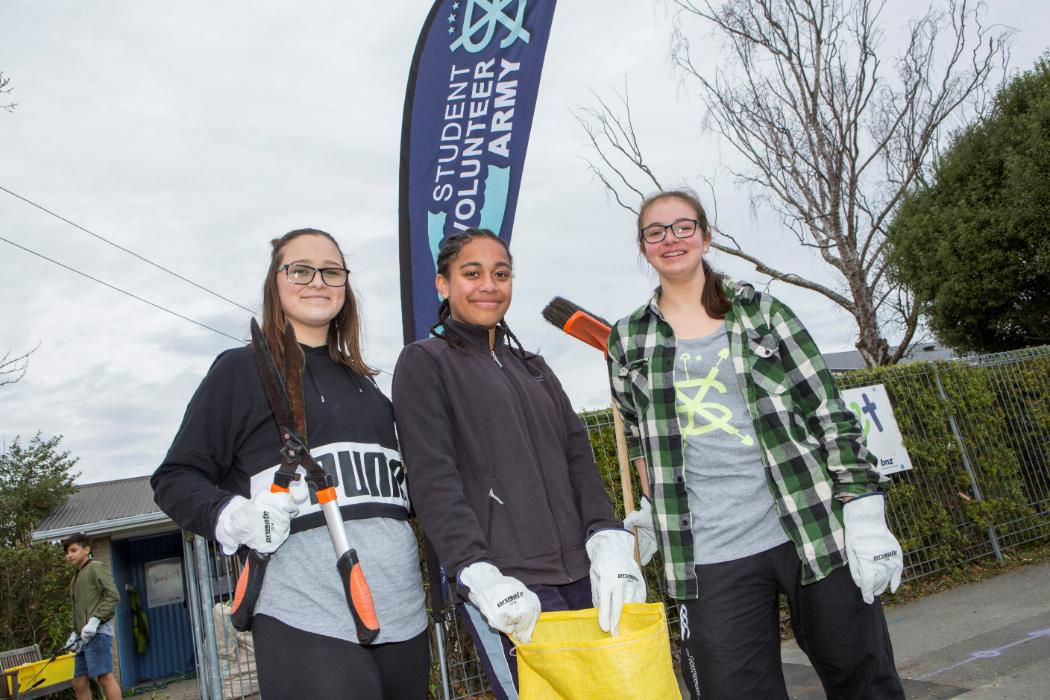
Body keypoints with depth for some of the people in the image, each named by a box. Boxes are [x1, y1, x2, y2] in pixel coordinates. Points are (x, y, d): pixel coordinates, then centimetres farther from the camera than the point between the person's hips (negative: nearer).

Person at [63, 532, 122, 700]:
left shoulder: (95, 567, -2)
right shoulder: (76, 575, 22)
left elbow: (113, 596, -13)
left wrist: (95, 621, -20)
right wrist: (75, 632, 16)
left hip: (97, 633, -9)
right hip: (84, 636, 9)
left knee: (104, 676, -12)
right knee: (79, 682, 9)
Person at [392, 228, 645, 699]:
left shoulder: (533, 368, 20)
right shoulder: (423, 363, 3)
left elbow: (578, 457, 11)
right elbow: (433, 480, -8)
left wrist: (608, 542, -4)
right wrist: (481, 577, -18)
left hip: (580, 575, 6)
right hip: (506, 585, -5)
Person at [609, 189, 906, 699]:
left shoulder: (761, 312, 4)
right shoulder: (627, 341, 7)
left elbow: (829, 413, 1)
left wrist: (865, 514, -5)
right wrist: (653, 509, 16)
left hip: (815, 528, 0)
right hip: (710, 557, 0)